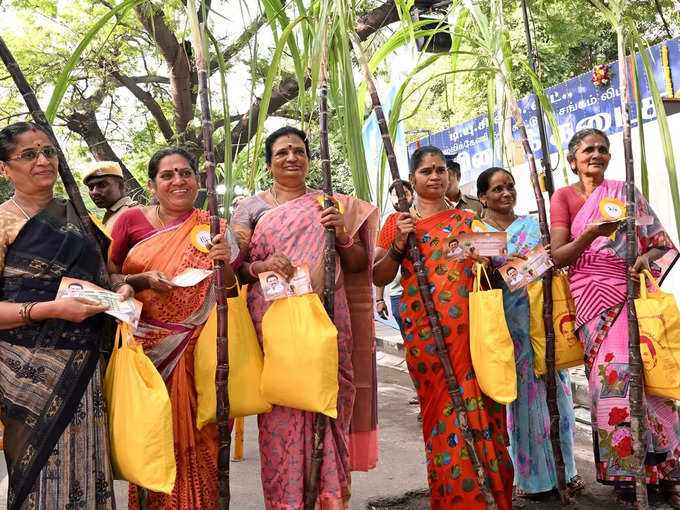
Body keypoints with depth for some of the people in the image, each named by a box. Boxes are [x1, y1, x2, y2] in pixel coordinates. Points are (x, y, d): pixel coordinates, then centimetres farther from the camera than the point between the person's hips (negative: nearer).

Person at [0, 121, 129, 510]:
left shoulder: (76, 215, 13)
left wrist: (120, 289, 2)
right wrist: (53, 309, -20)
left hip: (85, 366, 5)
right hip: (34, 369, -5)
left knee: (86, 466, 7)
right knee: (43, 473, -1)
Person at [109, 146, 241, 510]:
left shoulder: (213, 230, 6)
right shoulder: (132, 221, 3)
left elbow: (231, 296, 7)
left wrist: (224, 265, -12)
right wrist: (143, 280, -13)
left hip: (198, 353, 0)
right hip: (146, 350, 0)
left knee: (195, 438, 1)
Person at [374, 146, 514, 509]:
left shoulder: (467, 219, 15)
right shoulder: (398, 222, 10)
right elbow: (378, 278, 7)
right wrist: (399, 244, -6)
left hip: (469, 327, 1)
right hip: (424, 329, -1)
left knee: (479, 408, 0)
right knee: (441, 409, 0)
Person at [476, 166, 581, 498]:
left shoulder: (533, 225, 13)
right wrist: (505, 268, -17)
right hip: (508, 323, -2)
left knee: (554, 388, 4)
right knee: (520, 393, 0)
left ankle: (564, 465, 19)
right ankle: (528, 473, 13)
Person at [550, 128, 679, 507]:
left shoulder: (624, 192, 13)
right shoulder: (564, 197, 6)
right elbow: (558, 256, -2)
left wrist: (647, 257, -11)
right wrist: (590, 234, -18)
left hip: (632, 293, 2)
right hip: (594, 298, -1)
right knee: (612, 380, -6)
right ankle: (626, 476, 7)